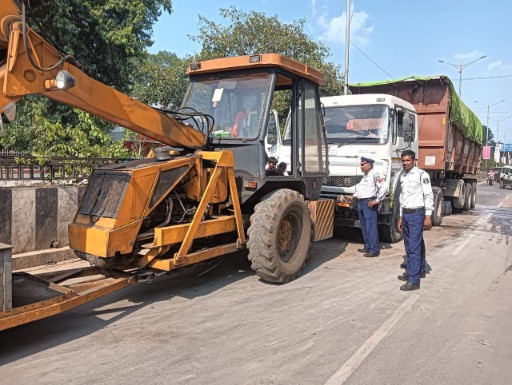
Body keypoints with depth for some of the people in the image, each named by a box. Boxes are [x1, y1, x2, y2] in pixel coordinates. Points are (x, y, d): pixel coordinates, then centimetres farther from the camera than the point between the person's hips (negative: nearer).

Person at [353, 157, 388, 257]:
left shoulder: (375, 175, -10)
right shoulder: (364, 176, 19)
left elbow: (384, 187, -19)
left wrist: (377, 200, -18)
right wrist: (354, 196, 19)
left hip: (369, 203, -10)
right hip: (360, 203, 10)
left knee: (371, 227, -9)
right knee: (364, 227, 14)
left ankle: (374, 250, -6)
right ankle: (367, 247, 23)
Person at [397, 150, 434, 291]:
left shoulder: (421, 174, -8)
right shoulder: (402, 176, 14)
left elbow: (429, 196, -10)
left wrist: (428, 216, -14)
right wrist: (401, 217, 19)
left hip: (417, 214, -8)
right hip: (405, 214, 8)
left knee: (414, 247, -10)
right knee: (409, 246, 14)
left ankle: (414, 280, -9)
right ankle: (419, 270, 31)